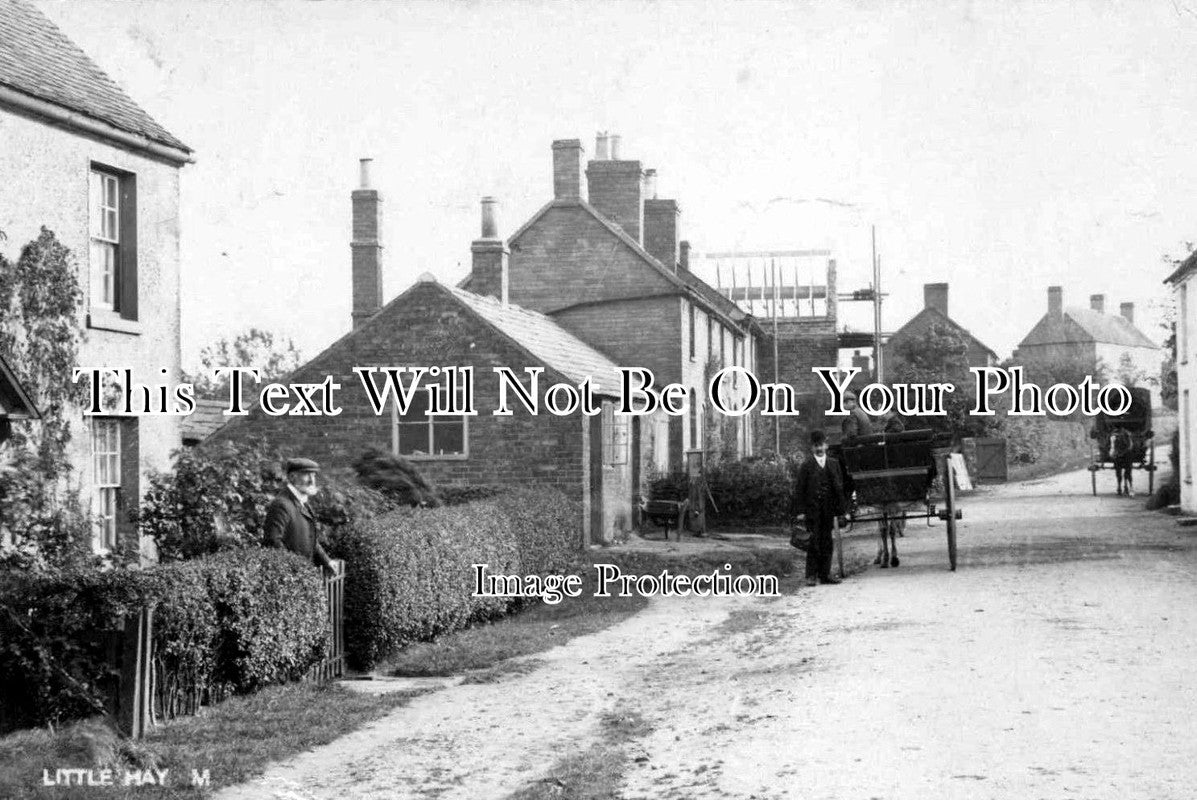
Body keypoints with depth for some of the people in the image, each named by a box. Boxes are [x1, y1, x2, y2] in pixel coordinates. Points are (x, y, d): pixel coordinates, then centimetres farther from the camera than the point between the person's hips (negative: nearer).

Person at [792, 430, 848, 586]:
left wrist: (840, 508, 6)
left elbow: (839, 487, 12)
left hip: (828, 510, 4)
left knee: (827, 543, 6)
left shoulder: (833, 464, 10)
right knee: (813, 543, -5)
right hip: (812, 509, -4)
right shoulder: (806, 465, 0)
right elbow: (799, 489, -2)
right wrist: (800, 511, -8)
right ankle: (811, 575, -1)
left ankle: (825, 574, 13)